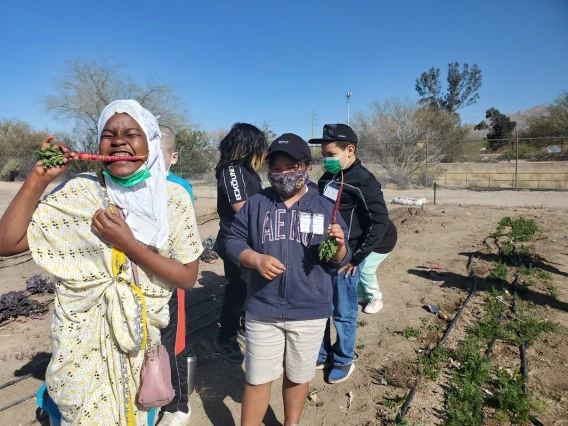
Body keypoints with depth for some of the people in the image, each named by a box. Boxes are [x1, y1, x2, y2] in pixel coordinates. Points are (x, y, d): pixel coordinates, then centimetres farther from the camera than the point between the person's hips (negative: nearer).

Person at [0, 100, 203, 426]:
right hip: (85, 343, -1)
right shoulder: (79, 192, -10)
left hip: (141, 338, 1)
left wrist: (127, 243, -22)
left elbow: (188, 277, -11)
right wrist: (39, 179, -19)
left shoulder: (174, 199, -10)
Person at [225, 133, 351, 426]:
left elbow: (339, 262, 2)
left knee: (298, 376, 20)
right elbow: (233, 241, 1)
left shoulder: (325, 208, 0)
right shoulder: (256, 204, -1)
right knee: (257, 379, 12)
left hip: (310, 313, 1)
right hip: (262, 311, 0)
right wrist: (256, 259, -17)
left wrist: (339, 245, -21)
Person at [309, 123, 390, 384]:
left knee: (343, 313, 8)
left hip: (345, 259, -7)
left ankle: (344, 361, 29)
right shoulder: (326, 179, 9)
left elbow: (381, 222, -18)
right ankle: (322, 355, 35)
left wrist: (356, 257, -15)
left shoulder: (364, 181, -14)